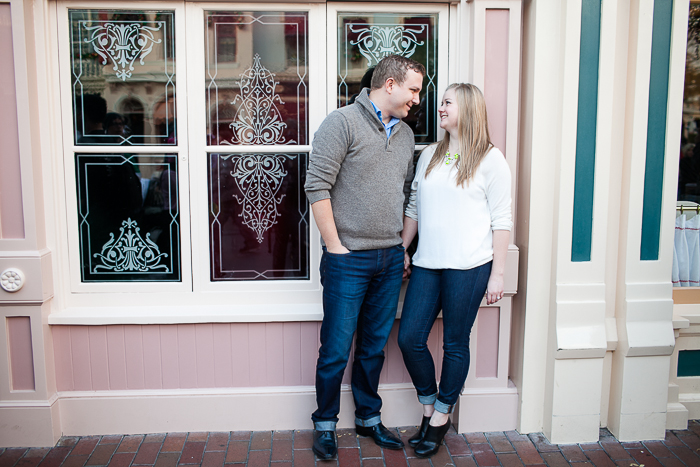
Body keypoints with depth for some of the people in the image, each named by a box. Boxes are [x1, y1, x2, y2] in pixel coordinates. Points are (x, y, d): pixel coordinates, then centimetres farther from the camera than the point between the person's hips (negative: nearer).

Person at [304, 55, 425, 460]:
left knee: (374, 347, 16)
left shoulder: (405, 134, 14)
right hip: (348, 259, -6)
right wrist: (334, 246, -13)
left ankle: (368, 418, 32)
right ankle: (325, 424, 22)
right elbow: (317, 186, -13)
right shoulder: (343, 122, -8)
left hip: (390, 259, 6)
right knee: (336, 349, 3)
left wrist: (402, 247, 14)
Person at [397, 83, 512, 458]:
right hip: (427, 263, 5)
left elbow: (501, 220, -3)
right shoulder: (429, 156, 15)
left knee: (455, 343, 5)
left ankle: (441, 417, 23)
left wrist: (497, 273, -6)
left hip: (468, 266, -5)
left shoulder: (490, 159, -1)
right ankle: (429, 407, 25)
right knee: (409, 338, 2)